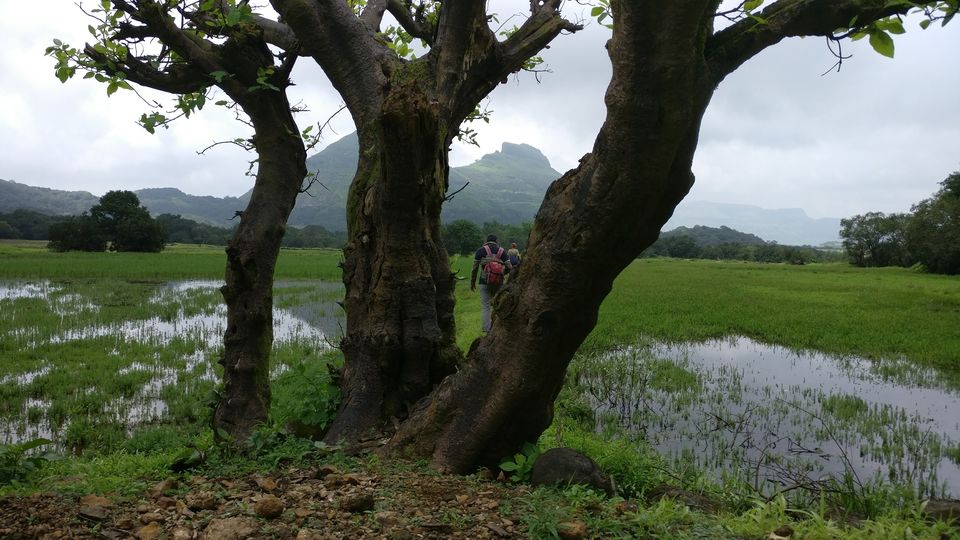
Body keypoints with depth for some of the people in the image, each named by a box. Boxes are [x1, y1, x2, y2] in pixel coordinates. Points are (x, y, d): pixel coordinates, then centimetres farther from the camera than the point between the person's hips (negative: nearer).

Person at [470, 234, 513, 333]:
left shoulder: (481, 250, 0)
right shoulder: (502, 251, 5)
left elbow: (474, 268, -2)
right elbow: (509, 267, -1)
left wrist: (472, 282, 6)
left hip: (485, 282, -2)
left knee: (485, 306, 2)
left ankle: (486, 330, -4)